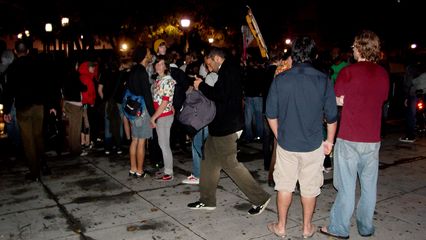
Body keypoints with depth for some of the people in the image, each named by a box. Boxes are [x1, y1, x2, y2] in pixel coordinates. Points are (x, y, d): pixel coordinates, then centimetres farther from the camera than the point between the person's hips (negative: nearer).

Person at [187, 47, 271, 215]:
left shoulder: (228, 71, -15)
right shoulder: (228, 71, 17)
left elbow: (220, 95, -25)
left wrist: (201, 86, -12)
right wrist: (202, 87, 11)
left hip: (226, 127, -11)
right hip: (221, 126, 11)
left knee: (230, 164, -5)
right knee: (209, 160, 14)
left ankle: (260, 198, 6)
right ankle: (207, 201, 24)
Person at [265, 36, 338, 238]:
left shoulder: (280, 79, -6)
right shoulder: (323, 80, -8)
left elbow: (271, 115, -1)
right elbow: (331, 116, -3)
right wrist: (329, 140, 12)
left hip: (286, 143, 1)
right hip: (313, 145, 0)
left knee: (284, 186, 14)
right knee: (310, 188, 14)